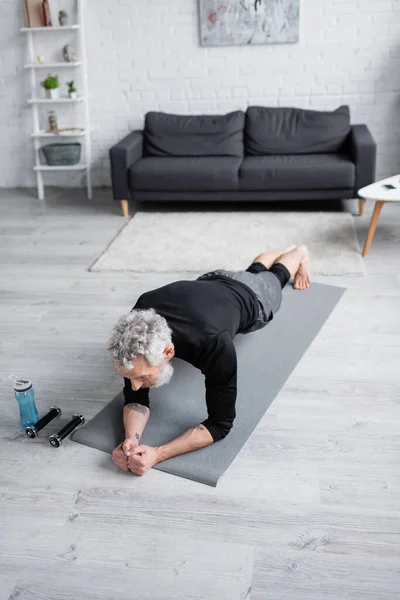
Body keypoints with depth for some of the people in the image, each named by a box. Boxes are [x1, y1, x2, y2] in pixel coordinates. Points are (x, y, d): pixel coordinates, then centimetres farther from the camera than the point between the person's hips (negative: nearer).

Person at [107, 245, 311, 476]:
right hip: (208, 285, 4)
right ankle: (285, 250, 71)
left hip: (249, 296, -3)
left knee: (275, 277, 36)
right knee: (256, 270, 40)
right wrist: (131, 440, -52)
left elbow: (221, 423, -47)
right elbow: (136, 396, -31)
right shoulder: (135, 327, -42)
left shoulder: (213, 344, -57)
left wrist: (157, 454, -59)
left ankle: (298, 253, 68)